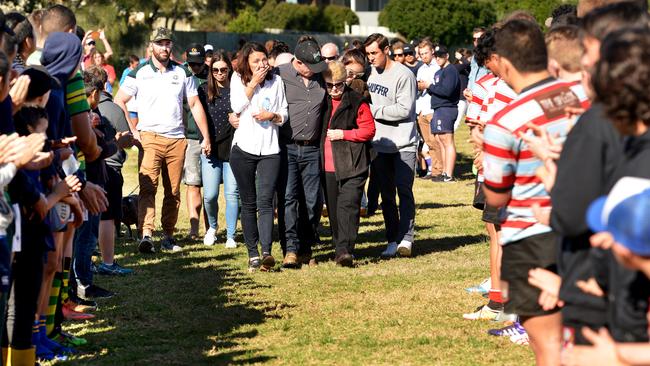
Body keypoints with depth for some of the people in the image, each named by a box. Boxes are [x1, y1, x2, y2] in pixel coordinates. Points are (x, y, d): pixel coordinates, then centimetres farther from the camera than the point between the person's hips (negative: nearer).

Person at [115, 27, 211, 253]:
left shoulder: (182, 73, 11)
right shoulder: (139, 74, 3)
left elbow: (195, 105, 13)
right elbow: (119, 101, 3)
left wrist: (206, 138, 8)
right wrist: (133, 131, -4)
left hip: (177, 139, 3)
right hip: (150, 137, -3)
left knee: (173, 192, 5)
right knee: (148, 187, -16)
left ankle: (168, 236, 14)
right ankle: (146, 235, -26)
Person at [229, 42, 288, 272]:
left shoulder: (276, 81, 10)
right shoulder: (238, 79, 7)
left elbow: (285, 115, 11)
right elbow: (237, 107, -8)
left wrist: (272, 116, -9)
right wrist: (253, 83, -9)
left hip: (270, 149, 0)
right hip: (243, 148, 0)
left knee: (265, 201, -13)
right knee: (248, 203, 4)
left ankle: (266, 253, -23)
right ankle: (253, 253, 9)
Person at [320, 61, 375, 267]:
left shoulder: (357, 102, -3)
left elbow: (369, 130, -6)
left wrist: (343, 134, -12)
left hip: (352, 166, -5)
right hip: (328, 166, 5)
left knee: (348, 205, -14)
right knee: (333, 209, 8)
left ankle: (345, 250, -20)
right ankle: (339, 248, 19)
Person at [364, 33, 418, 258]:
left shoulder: (403, 75, -12)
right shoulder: (371, 74, 10)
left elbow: (404, 109, -17)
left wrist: (374, 110, -13)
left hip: (403, 144, -6)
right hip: (380, 144, 6)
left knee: (404, 190, -8)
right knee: (386, 194, 8)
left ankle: (406, 238, -6)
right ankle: (392, 240, 13)